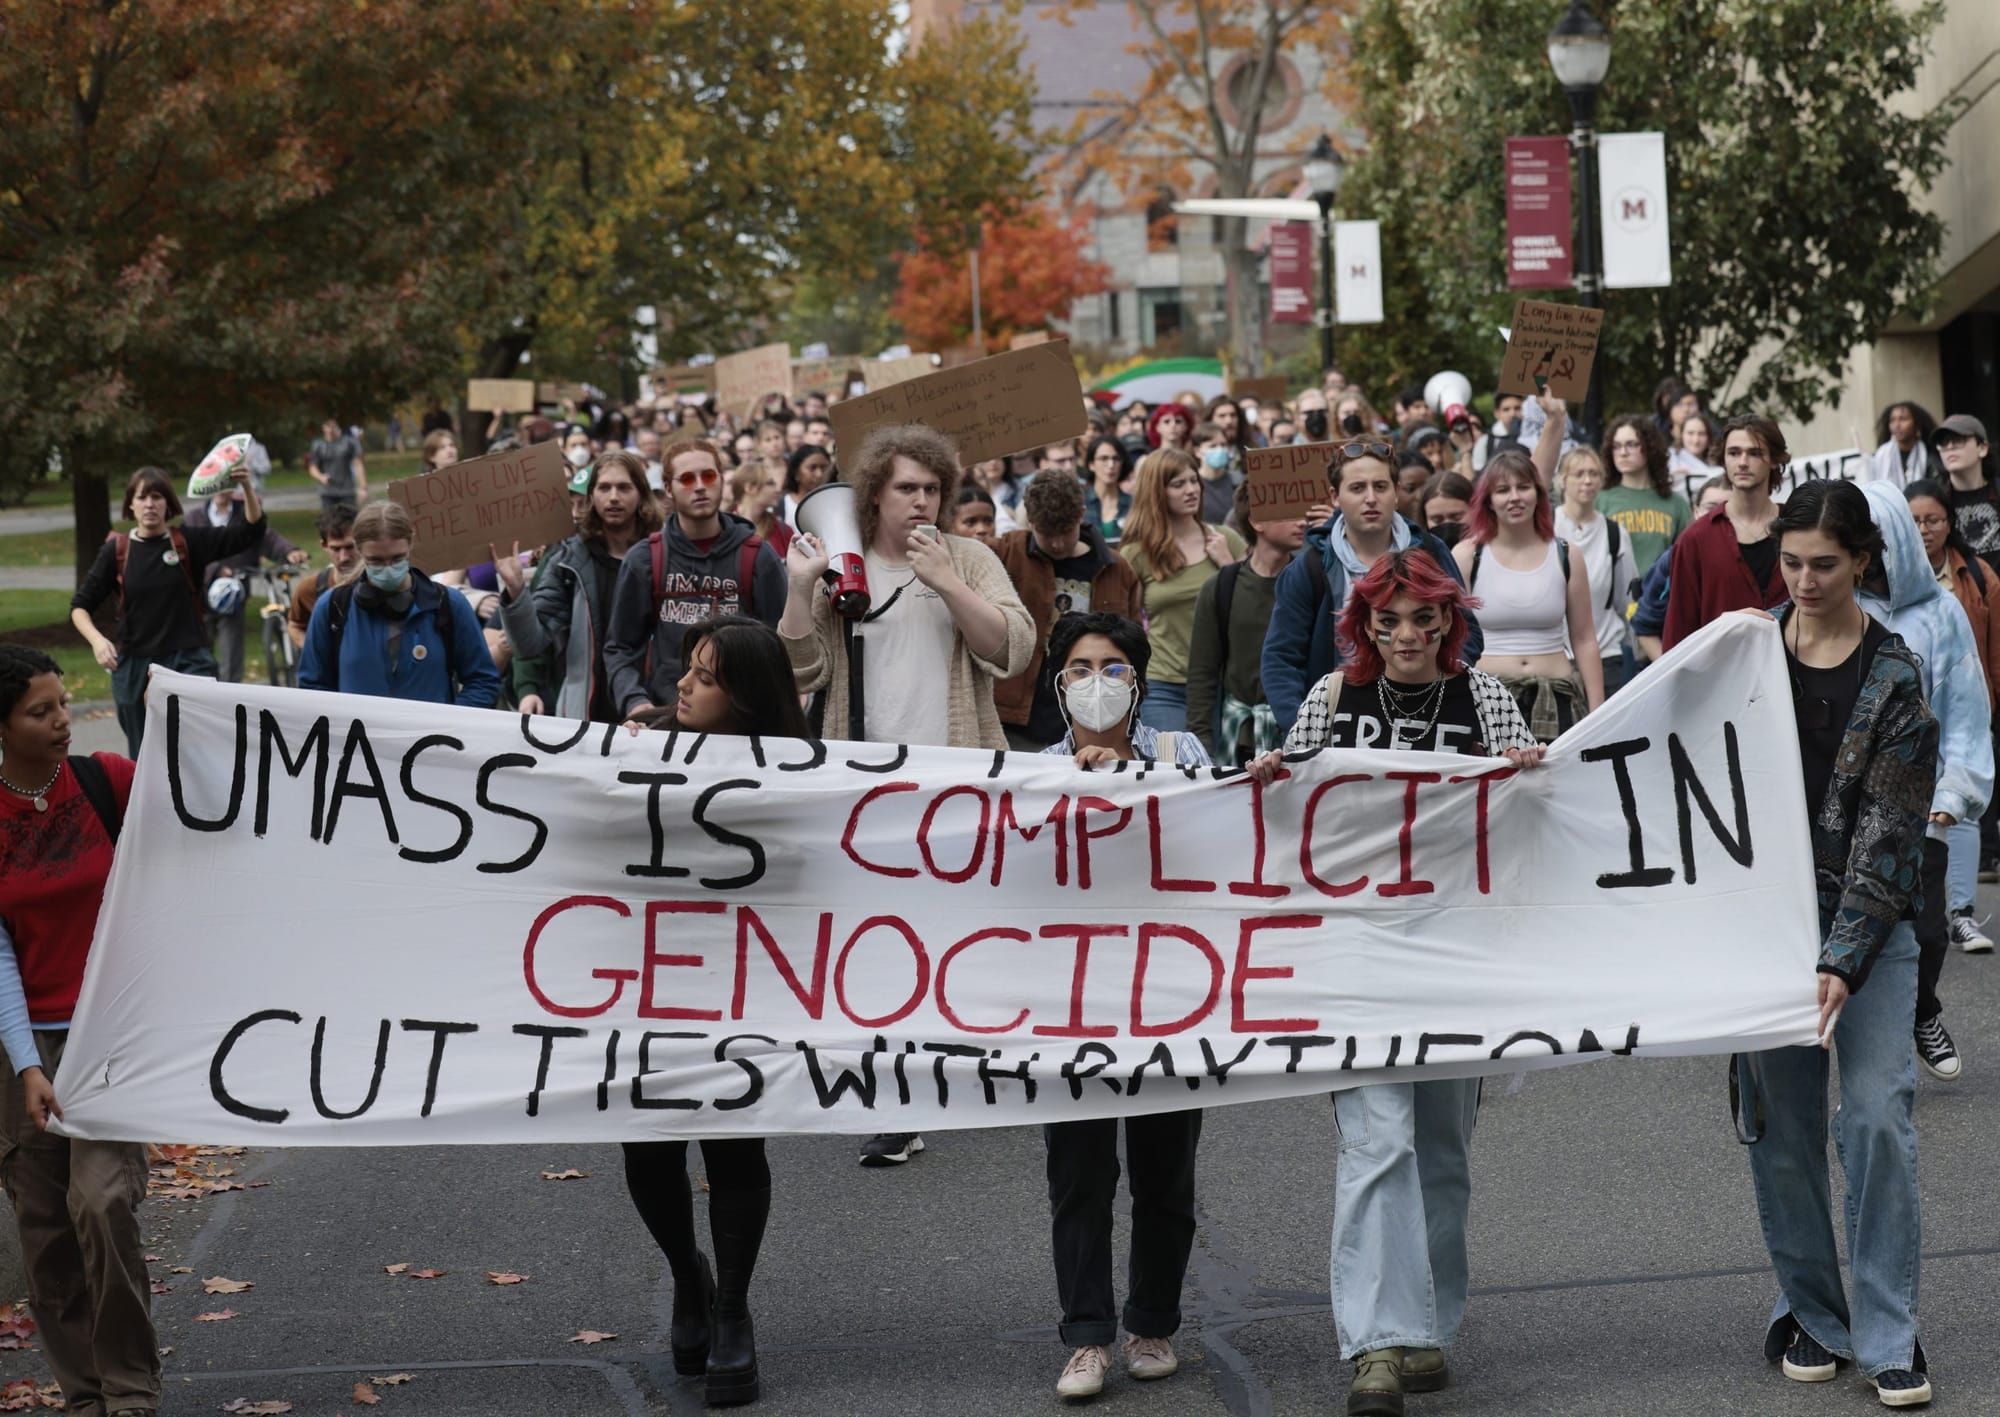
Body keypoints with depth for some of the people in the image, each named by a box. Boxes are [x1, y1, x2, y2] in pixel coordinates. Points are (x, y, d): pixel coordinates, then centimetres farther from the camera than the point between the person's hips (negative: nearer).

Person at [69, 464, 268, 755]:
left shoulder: (188, 542, -1)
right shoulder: (117, 550, 0)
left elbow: (251, 531, -8)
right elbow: (80, 606, 4)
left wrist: (247, 487, -24)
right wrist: (96, 640, -15)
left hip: (188, 661, -2)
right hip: (133, 666, 2)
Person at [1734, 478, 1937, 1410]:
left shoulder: (1897, 679, -5)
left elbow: (1887, 833, -10)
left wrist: (1842, 962, -17)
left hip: (1867, 919, -3)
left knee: (1878, 1114, -10)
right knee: (1781, 1122, 6)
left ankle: (1888, 1337, -1)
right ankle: (1811, 1316, 20)